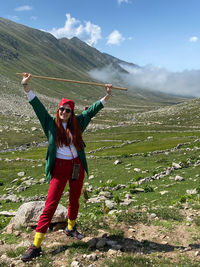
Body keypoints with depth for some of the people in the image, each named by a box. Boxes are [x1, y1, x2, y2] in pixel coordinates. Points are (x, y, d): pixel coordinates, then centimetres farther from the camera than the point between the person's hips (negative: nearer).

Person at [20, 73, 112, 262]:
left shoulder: (77, 124, 7)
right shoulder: (51, 124, 0)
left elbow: (92, 110, 12)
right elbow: (37, 105, -4)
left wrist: (107, 95, 13)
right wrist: (26, 87, -10)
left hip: (77, 166, 4)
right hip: (60, 167, -4)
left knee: (74, 200, 18)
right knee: (50, 205, -5)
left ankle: (71, 228, 42)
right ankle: (36, 245, 1)